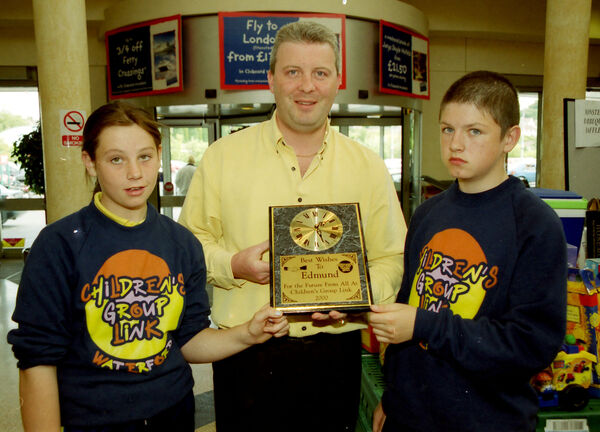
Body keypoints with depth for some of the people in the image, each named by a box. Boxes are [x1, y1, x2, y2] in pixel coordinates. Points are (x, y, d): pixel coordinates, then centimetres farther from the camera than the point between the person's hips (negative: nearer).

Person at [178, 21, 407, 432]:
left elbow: (393, 258, 5)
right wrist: (232, 265, -14)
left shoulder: (369, 167, 3)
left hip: (335, 354, 2)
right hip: (246, 356, -1)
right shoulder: (222, 156, 0)